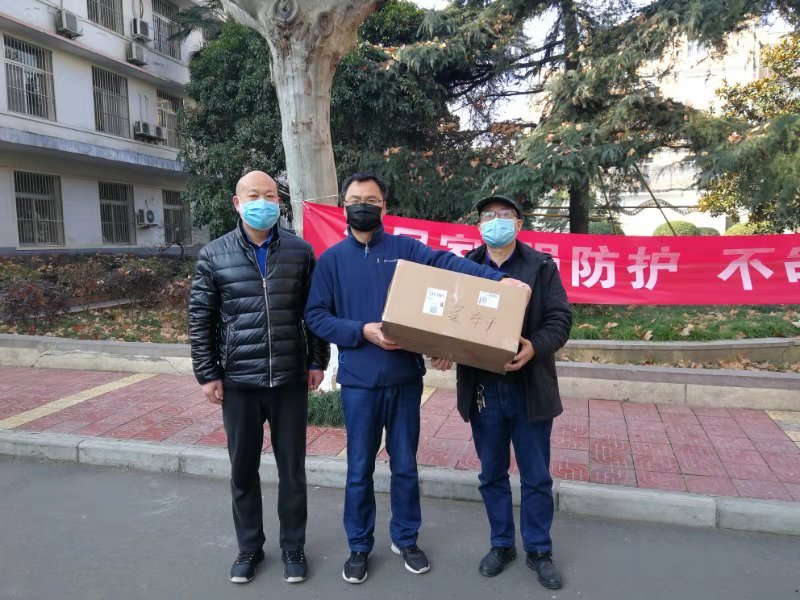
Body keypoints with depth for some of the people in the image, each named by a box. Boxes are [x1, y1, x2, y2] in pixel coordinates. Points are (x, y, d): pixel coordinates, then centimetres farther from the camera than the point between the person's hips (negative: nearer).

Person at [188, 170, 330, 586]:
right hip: (238, 382, 0)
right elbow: (200, 320, 3)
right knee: (243, 470, 13)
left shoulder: (300, 251, 1)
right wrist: (207, 373, -1)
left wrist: (317, 361, 5)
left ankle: (293, 547, 29)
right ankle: (249, 547, 33)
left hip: (290, 380, 0)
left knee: (292, 468, 11)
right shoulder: (213, 256, 0)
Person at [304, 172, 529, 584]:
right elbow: (315, 316, -1)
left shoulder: (406, 249, 1)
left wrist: (499, 279, -30)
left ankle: (405, 539, 35)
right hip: (358, 381, 0)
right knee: (360, 469, 11)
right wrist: (362, 331, -15)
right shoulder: (332, 259, 3)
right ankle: (359, 546, 31)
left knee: (405, 464, 14)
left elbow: (448, 263, -15)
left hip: (405, 378, 1)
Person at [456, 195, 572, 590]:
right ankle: (501, 544, 33)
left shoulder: (542, 266, 1)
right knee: (492, 474, 15)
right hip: (482, 388, 2)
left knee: (536, 476, 11)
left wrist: (535, 347, -24)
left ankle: (539, 550, 29)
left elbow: (560, 318, -5)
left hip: (529, 388, -1)